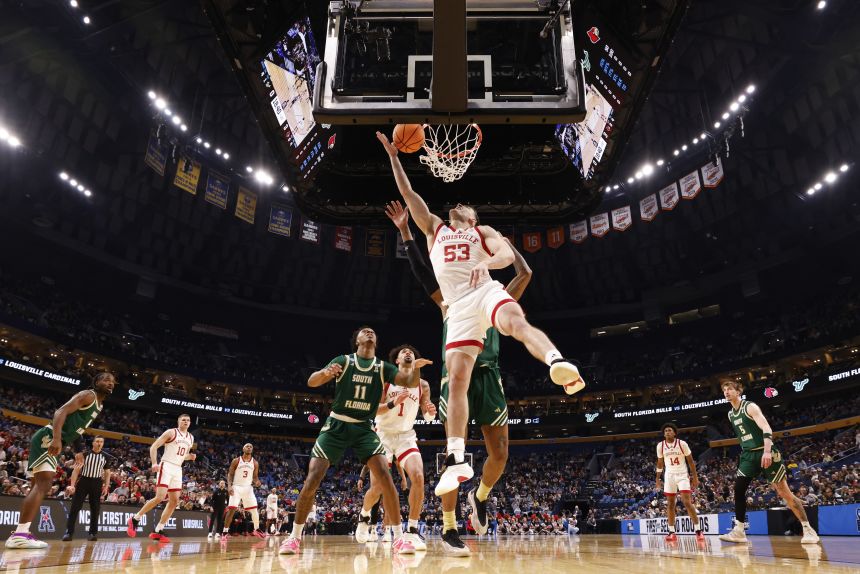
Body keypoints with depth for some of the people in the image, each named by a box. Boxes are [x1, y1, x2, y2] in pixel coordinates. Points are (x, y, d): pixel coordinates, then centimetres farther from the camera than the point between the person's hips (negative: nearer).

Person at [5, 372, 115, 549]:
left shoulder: (99, 405, 20)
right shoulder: (88, 395, -10)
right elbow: (61, 412, -23)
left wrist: (77, 451, 22)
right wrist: (56, 438, -35)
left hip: (54, 442, 11)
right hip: (47, 438, -11)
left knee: (40, 487, 12)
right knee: (43, 485, -18)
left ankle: (22, 533, 17)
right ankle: (19, 534, -22)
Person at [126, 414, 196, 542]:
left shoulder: (191, 438, 14)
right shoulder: (171, 432, -5)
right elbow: (154, 447, -7)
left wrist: (190, 457, 2)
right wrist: (154, 463, -20)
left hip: (178, 470, 7)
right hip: (166, 466, -7)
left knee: (174, 501, 3)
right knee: (160, 497, -17)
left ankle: (157, 531, 9)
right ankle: (135, 519, 2)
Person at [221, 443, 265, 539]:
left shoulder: (255, 463, 4)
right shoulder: (236, 461, -3)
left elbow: (255, 477, 8)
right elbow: (230, 474, -2)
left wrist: (257, 482, -15)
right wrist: (229, 486, -16)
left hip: (248, 488, 3)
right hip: (236, 487, -3)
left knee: (254, 509, 1)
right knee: (231, 509, -12)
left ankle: (257, 529, 18)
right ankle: (225, 532, -3)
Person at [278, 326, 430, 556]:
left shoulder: (383, 367, 2)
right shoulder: (343, 361, -3)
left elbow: (409, 381, -10)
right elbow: (312, 382, -12)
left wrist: (415, 368, -34)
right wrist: (325, 372, -35)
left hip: (364, 428, 1)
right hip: (337, 425, -1)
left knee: (384, 476, -16)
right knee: (312, 478, -10)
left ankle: (399, 537, -6)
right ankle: (295, 536, 8)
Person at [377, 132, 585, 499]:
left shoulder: (483, 232, 22)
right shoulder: (434, 228, 30)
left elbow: (507, 254, 1)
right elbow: (408, 194, 25)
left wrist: (487, 262, -21)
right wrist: (393, 156, 22)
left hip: (486, 291, -2)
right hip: (458, 308, 2)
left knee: (517, 322, -36)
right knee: (456, 380, -9)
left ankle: (560, 366, -57)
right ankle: (456, 459, -12)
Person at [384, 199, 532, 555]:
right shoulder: (449, 302, 18)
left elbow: (525, 274, 18)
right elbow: (420, 269, 13)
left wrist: (507, 246, 30)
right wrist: (405, 230, 10)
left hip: (488, 376, 2)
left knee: (500, 454, -1)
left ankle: (479, 496, 31)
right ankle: (448, 529, 5)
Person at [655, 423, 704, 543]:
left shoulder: (682, 444, -11)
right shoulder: (660, 446, -3)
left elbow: (691, 461, -2)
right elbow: (660, 463, 9)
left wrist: (695, 477, -4)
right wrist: (658, 479, 10)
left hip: (682, 475, -3)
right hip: (669, 476, 3)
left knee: (687, 502, -12)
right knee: (670, 504, 4)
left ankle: (698, 530, -3)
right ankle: (672, 532, 9)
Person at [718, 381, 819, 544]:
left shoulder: (750, 407, -10)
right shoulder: (731, 414, 13)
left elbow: (766, 428, -21)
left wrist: (767, 451, -32)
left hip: (765, 452, -6)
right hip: (748, 455, 7)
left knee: (784, 491, -3)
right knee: (738, 488, -6)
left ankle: (808, 529, 10)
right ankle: (738, 531, -2)